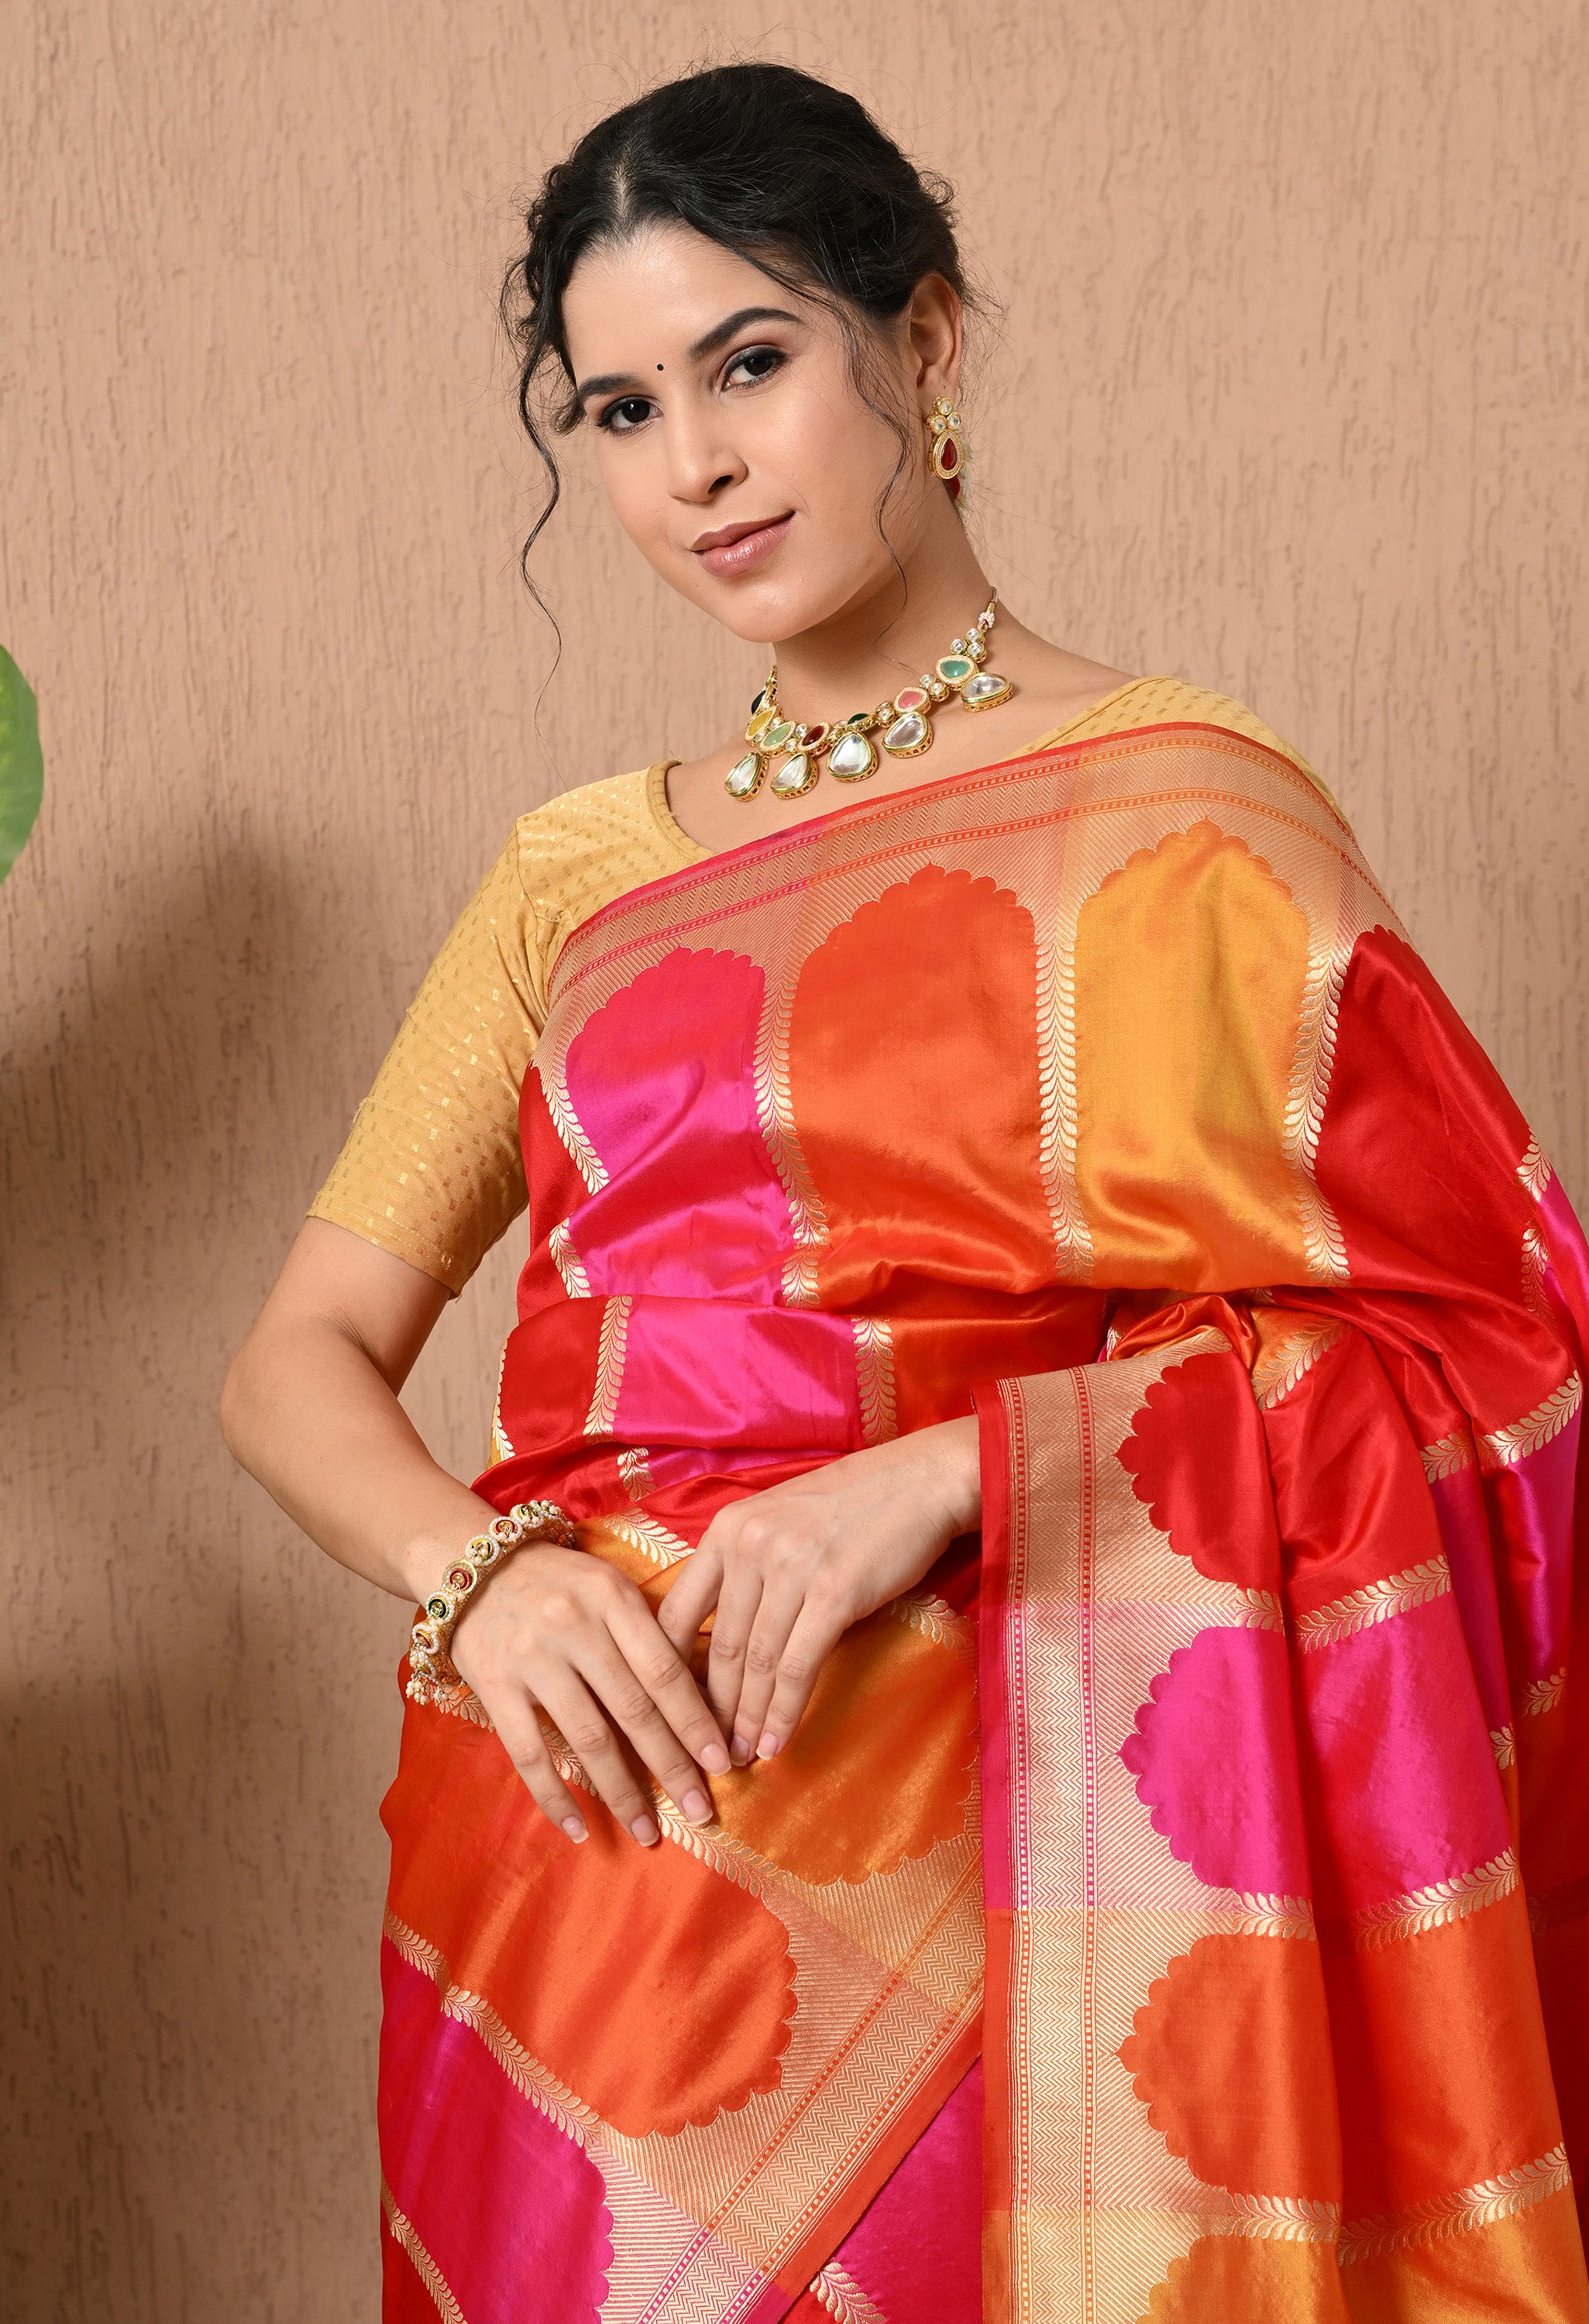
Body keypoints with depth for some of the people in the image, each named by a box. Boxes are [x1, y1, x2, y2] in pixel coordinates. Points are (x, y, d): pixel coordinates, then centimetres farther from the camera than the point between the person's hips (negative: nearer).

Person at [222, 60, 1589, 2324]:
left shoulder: (1177, 814, -3)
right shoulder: (580, 876, 10)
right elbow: (303, 1353, 7)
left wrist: (942, 1472, -19)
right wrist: (479, 1571, -14)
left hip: (975, 1859, -4)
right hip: (592, 1830, 4)